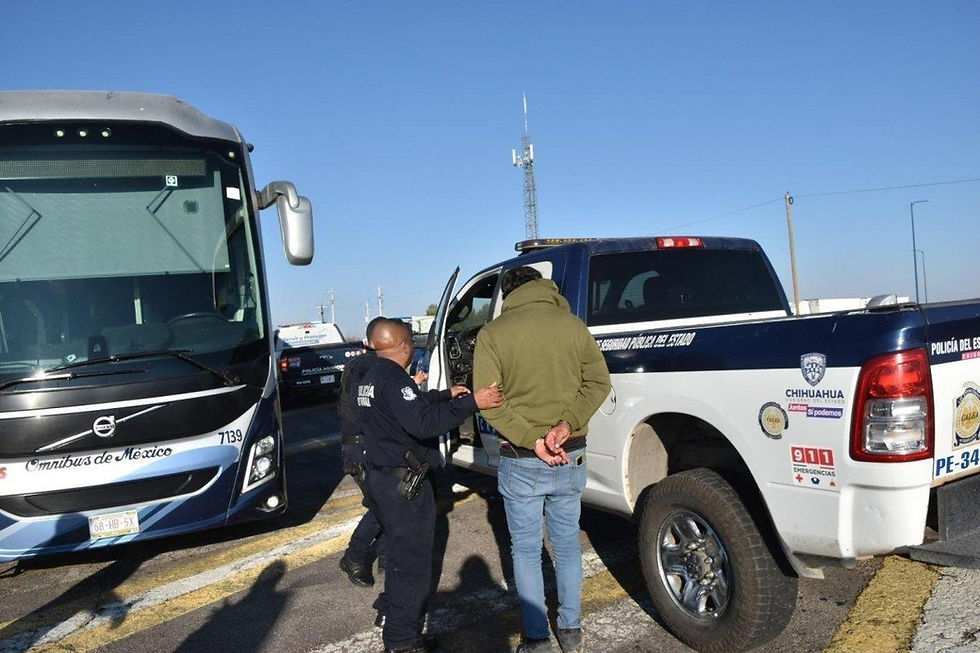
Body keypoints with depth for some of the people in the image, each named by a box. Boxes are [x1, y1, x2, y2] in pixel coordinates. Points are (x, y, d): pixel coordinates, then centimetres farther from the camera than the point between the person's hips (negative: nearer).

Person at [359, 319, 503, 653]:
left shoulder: (369, 379, 11)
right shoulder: (394, 380, -22)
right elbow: (424, 423, -35)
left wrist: (448, 398, 21)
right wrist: (471, 402, -39)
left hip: (379, 477, 10)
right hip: (404, 485, -10)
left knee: (400, 550, 27)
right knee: (414, 562, 2)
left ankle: (390, 608, 44)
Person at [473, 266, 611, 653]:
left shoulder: (492, 334, -10)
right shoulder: (573, 325, -3)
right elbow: (598, 383, -5)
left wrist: (532, 440, -16)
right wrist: (567, 423, -13)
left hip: (520, 462, -2)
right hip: (570, 458, 3)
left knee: (526, 550, 14)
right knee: (567, 544, 19)